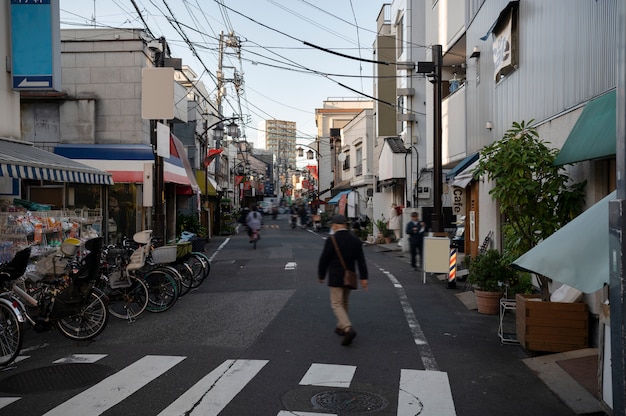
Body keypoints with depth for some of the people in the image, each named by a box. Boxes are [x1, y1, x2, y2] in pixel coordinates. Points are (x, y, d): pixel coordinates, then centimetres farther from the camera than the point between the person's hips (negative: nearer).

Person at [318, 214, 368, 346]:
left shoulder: (331, 240, -13)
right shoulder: (355, 240, 3)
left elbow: (324, 259, -9)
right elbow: (361, 260, 2)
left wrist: (321, 276, 5)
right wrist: (363, 278, 4)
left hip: (335, 278, -6)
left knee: (337, 304, -4)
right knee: (344, 303, 21)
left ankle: (348, 329, -21)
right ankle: (341, 326, 33)